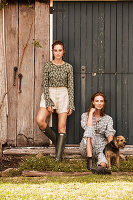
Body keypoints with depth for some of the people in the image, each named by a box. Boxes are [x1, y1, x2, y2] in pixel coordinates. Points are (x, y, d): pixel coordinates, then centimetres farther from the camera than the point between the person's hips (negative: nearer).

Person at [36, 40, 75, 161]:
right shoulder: (48, 66, 3)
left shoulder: (68, 67, 3)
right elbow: (45, 85, 1)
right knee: (40, 121, -20)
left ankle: (58, 157, -1)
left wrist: (71, 105, -2)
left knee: (62, 127, -3)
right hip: (49, 95, 1)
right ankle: (55, 140, 6)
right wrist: (48, 102, -9)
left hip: (63, 95, 0)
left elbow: (71, 87, 4)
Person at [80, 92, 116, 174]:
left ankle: (102, 167, -72)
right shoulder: (85, 115, 11)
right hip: (87, 147, 0)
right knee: (90, 130, -31)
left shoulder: (108, 119, 15)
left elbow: (110, 133, -5)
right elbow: (87, 127, -11)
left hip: (101, 146, 0)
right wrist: (91, 113, -5)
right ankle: (90, 161, -45)